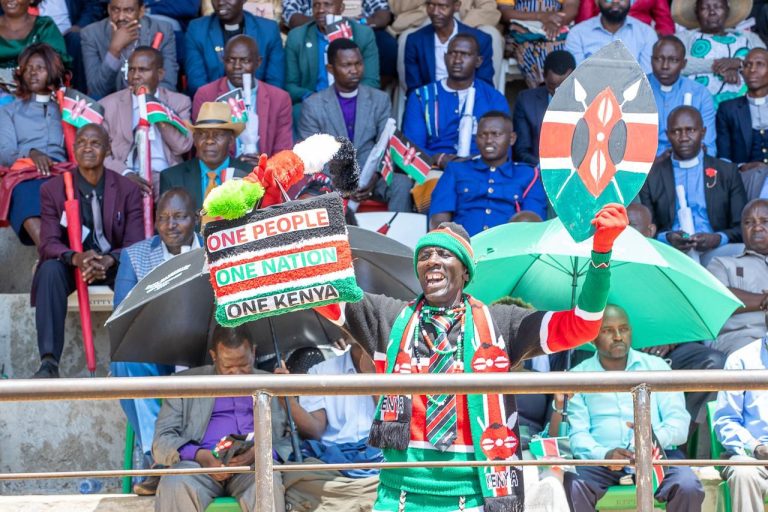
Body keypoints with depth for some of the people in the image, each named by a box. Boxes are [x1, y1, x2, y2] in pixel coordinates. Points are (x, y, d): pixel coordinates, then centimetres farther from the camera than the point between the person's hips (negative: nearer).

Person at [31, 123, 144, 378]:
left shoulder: (128, 190, 0)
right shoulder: (52, 189, -1)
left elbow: (135, 244, -6)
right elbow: (48, 244, -9)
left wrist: (108, 260, -30)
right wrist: (76, 258, -33)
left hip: (113, 266, 0)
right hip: (71, 265, 0)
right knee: (50, 269, -34)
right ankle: (48, 361, -39)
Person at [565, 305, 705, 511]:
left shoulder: (656, 366, 15)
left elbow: (679, 421, 6)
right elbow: (576, 434, 2)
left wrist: (655, 436, -18)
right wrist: (604, 454, -20)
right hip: (601, 460, -1)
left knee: (688, 487, -31)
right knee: (572, 488, -33)